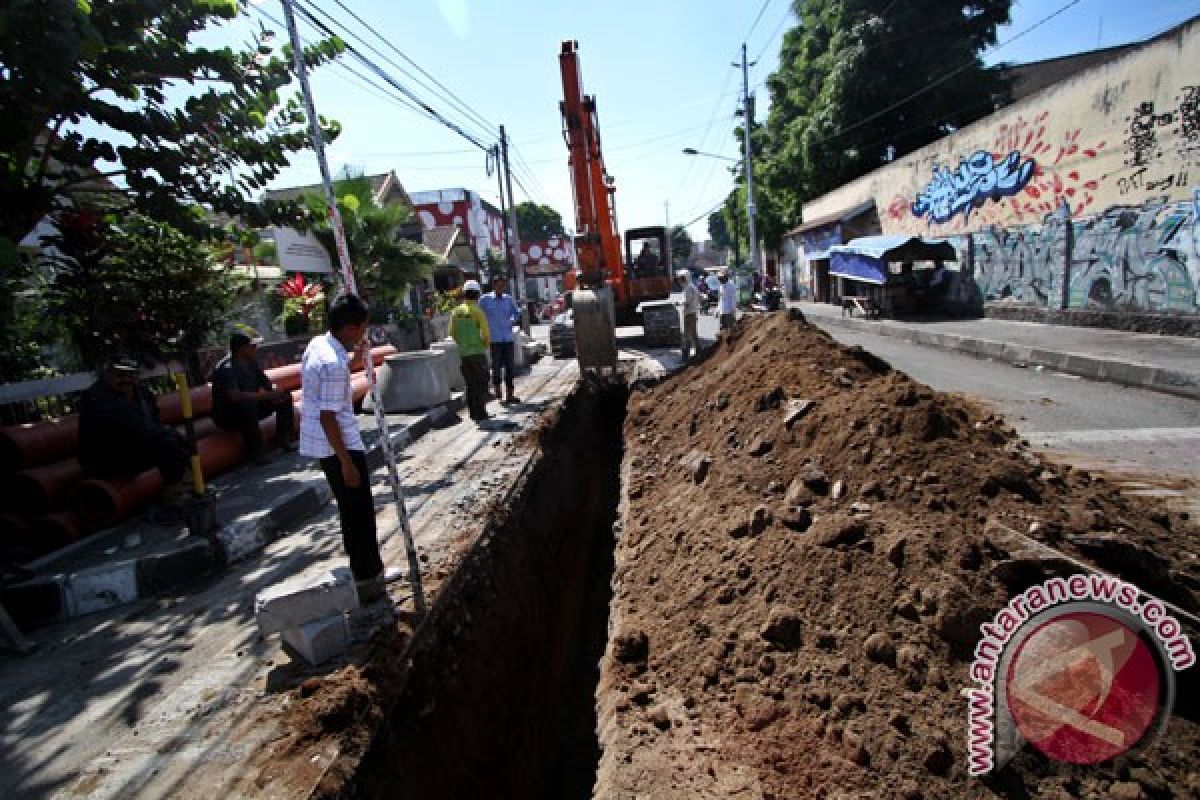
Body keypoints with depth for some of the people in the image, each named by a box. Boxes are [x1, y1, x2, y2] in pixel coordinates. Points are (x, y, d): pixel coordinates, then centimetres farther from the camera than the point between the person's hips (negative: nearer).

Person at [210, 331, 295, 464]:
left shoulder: (252, 362, -1)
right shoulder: (226, 368, -24)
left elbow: (269, 386, 3)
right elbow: (235, 396, -38)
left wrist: (276, 394, -20)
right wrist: (267, 395, -39)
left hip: (251, 409, 7)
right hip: (226, 416, -7)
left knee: (285, 396, -3)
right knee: (247, 404, -38)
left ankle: (283, 438, 0)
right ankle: (255, 453, -30)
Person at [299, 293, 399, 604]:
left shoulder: (318, 343, 5)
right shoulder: (334, 363, -24)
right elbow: (328, 417, -25)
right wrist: (347, 462, -21)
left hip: (321, 443, 10)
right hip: (339, 446, -10)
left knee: (356, 508, 19)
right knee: (359, 512, 3)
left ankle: (372, 570, 32)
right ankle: (365, 582, 15)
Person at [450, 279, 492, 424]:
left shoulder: (456, 311, 5)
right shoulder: (477, 311, -10)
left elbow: (452, 332, 8)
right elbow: (486, 333, -14)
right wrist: (486, 344, 4)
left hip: (463, 353, 5)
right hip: (477, 352, -5)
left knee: (470, 383, 13)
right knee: (481, 383, 3)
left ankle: (473, 412, 17)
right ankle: (480, 412, 2)